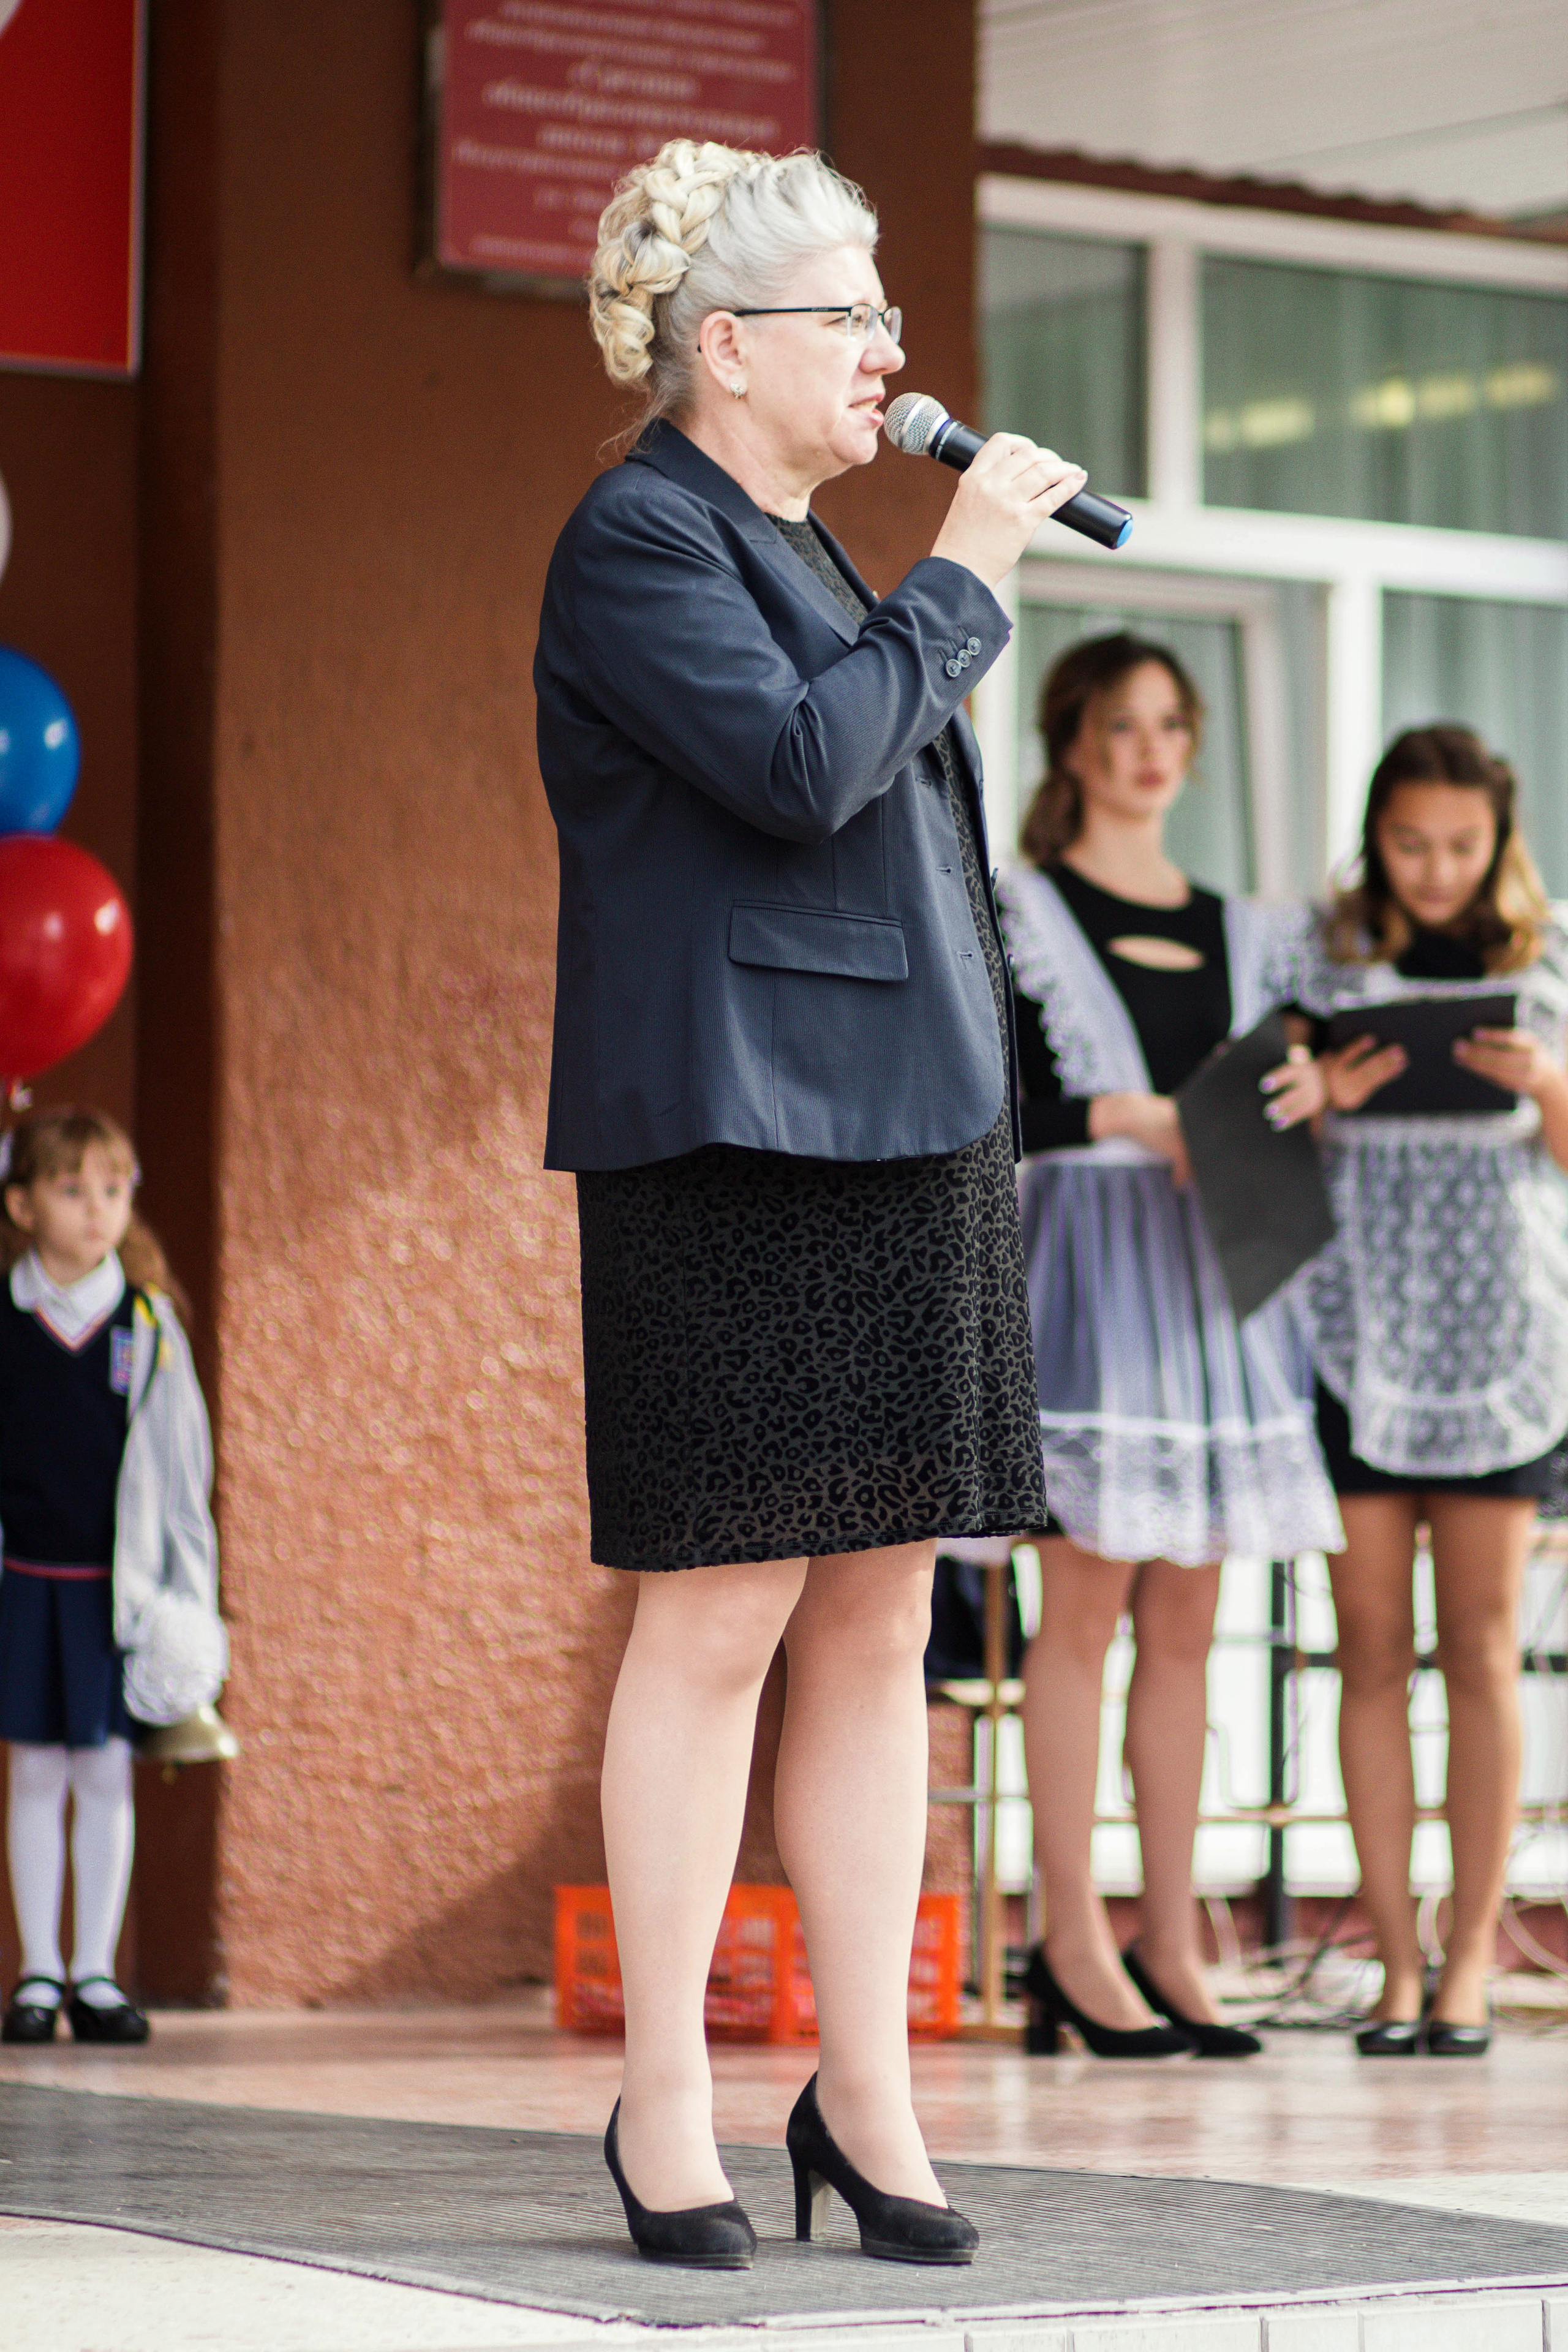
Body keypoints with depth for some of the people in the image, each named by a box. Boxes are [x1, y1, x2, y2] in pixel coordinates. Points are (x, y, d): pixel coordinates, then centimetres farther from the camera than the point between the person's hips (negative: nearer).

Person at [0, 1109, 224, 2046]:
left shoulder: (148, 1326, 1)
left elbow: (178, 1466, 5)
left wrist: (186, 1597, 3)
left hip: (116, 1583, 0)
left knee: (106, 1771, 3)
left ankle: (97, 1972, 10)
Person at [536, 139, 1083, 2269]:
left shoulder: (802, 550, 21)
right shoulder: (638, 539, -6)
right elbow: (795, 764, -20)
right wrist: (963, 575, -11)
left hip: (907, 1137, 9)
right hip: (739, 1149, -9)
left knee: (882, 1625, 6)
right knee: (722, 1619, -6)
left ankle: (866, 2091, 11)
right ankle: (664, 2107, 1)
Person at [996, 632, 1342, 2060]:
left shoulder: (1242, 933, 18)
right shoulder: (1018, 915, 1)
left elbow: (1261, 1098, 17)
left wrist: (1302, 1091, -5)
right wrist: (1137, 1119, -17)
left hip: (1217, 1276, 6)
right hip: (1092, 1263, -5)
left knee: (1186, 1621, 4)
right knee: (1088, 1604, -8)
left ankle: (1172, 1946, 6)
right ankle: (1076, 1943, -5)